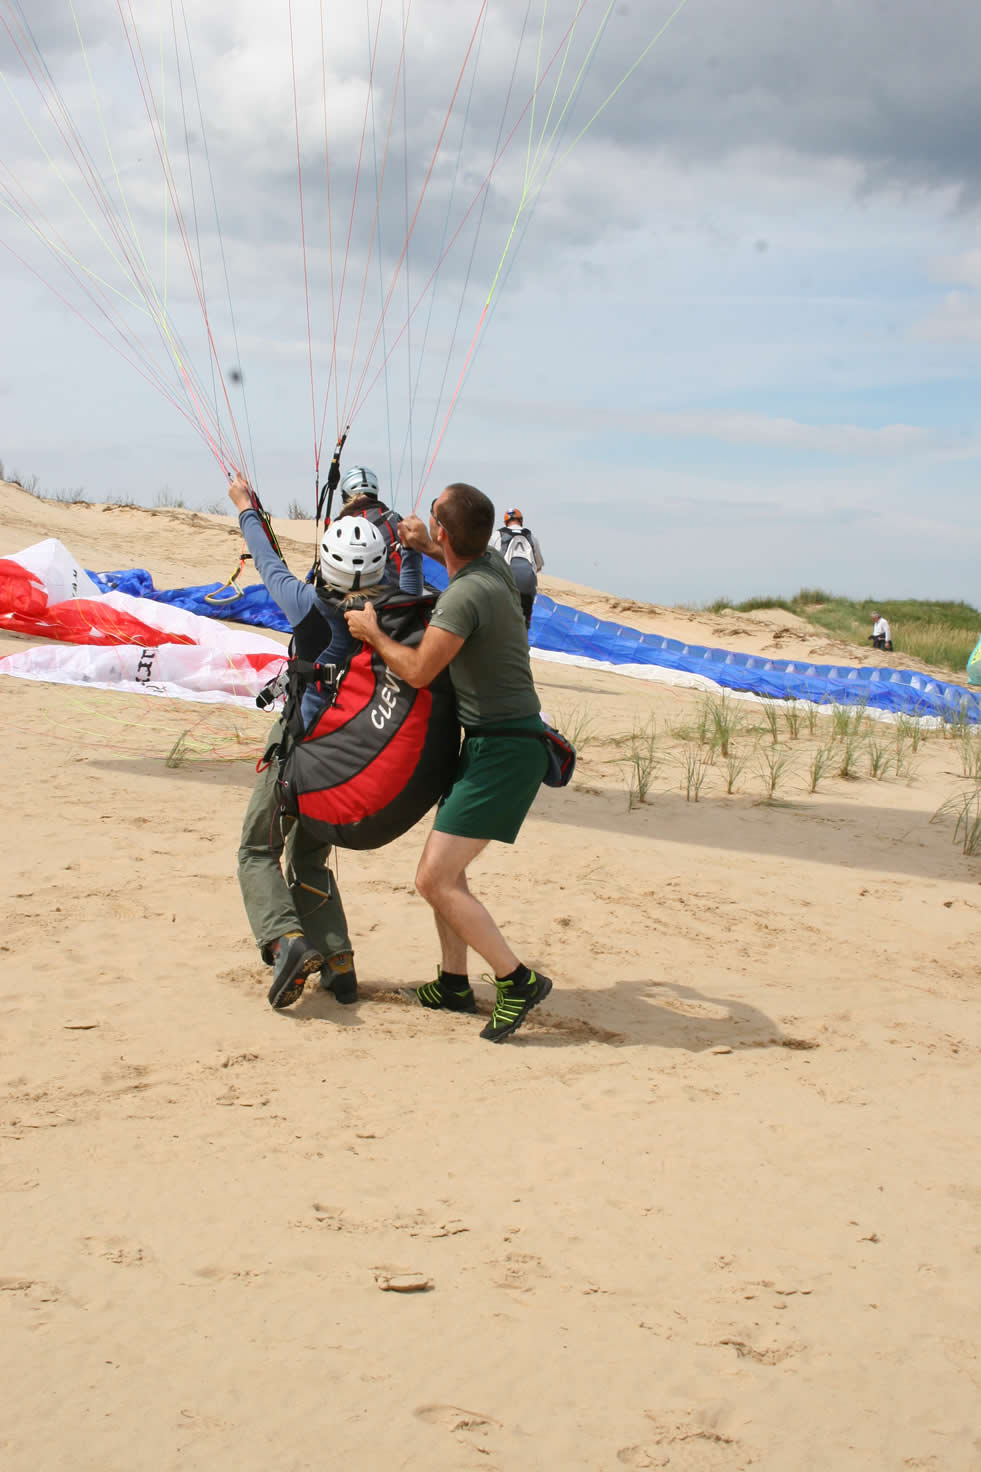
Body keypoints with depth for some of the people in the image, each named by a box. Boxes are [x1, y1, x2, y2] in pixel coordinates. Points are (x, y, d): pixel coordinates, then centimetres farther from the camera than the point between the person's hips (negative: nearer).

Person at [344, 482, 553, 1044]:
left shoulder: (464, 596, -23)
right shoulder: (494, 563, 5)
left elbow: (418, 671, -17)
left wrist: (371, 632, -1)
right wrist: (427, 548, 25)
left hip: (502, 751, -10)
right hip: (497, 741, 10)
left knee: (435, 879, -12)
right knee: (446, 866, 18)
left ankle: (519, 980, -8)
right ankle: (454, 984, 27)